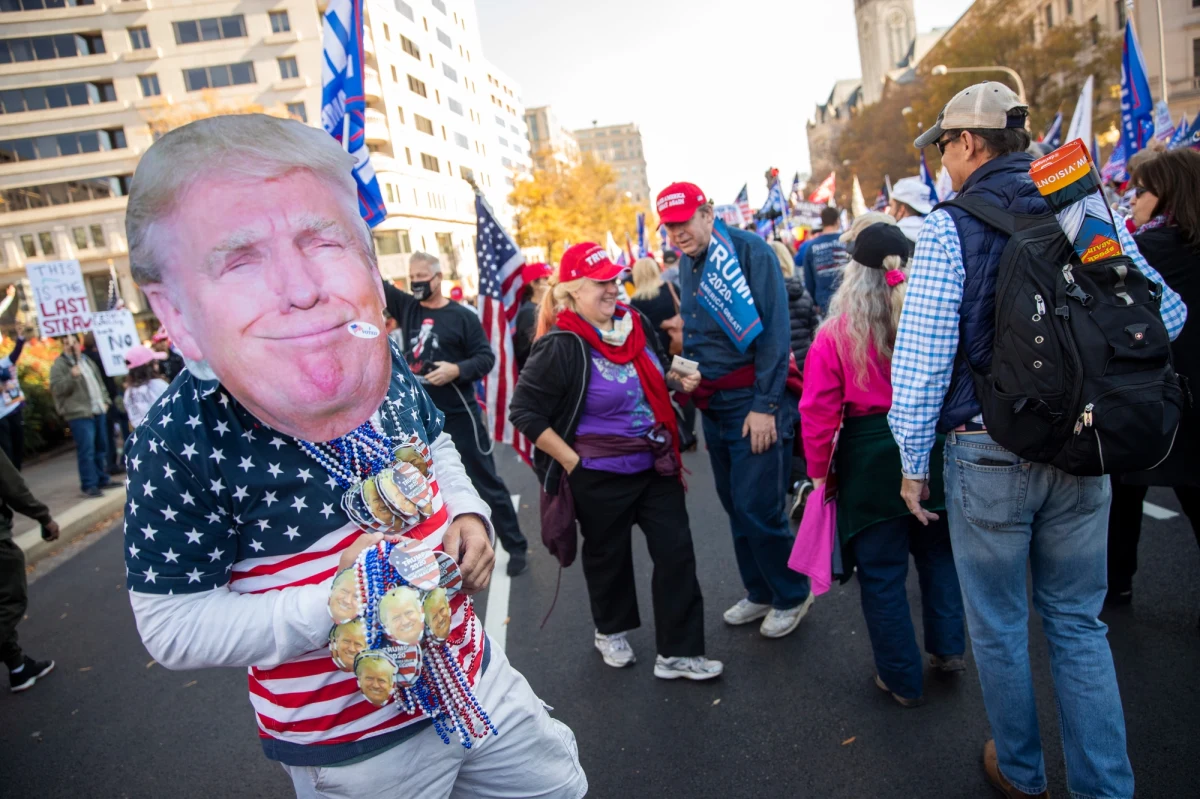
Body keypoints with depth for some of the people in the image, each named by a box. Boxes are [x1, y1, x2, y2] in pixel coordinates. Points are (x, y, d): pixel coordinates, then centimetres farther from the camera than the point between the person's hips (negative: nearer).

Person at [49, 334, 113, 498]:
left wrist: (105, 401, 15)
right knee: (86, 450, -11)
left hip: (99, 411, 8)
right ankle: (89, 485, -8)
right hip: (80, 414, -7)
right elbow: (56, 389, -16)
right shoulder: (59, 365, -6)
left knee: (102, 447, 13)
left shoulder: (87, 361, 17)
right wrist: (72, 376, -28)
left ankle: (102, 479, 23)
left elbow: (100, 383, 24)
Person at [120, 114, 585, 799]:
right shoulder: (182, 443, -26)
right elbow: (172, 625, -18)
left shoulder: (385, 365, -12)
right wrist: (336, 605, -29)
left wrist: (466, 513, -8)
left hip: (473, 671, 5)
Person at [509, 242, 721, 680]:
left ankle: (677, 653, 21)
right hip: (601, 477, -5)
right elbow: (524, 411, -16)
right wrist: (572, 461, -17)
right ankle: (611, 631, 44)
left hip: (656, 465, 5)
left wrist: (678, 380, -3)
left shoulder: (636, 323, 0)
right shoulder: (561, 346, -19)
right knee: (609, 556, 16)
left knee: (676, 553, 6)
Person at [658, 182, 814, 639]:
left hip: (754, 400, -7)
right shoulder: (686, 264, 11)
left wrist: (765, 404, -19)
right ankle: (760, 593, 32)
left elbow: (774, 331, -17)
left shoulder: (748, 251, -12)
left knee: (758, 507, -5)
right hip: (713, 404, 8)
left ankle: (792, 595, 19)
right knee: (735, 505, 15)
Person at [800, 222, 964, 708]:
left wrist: (819, 468, 2)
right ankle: (948, 649, 36)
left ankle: (902, 680, 23)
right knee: (937, 551, 25)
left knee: (881, 573, 11)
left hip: (870, 457, -3)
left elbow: (819, 409, -9)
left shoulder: (837, 331, -11)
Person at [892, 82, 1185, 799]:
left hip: (989, 455, -4)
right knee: (1078, 620, 18)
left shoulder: (950, 229, -11)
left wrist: (913, 463, -5)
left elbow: (922, 362, -15)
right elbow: (1165, 314, 7)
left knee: (1000, 626, 15)